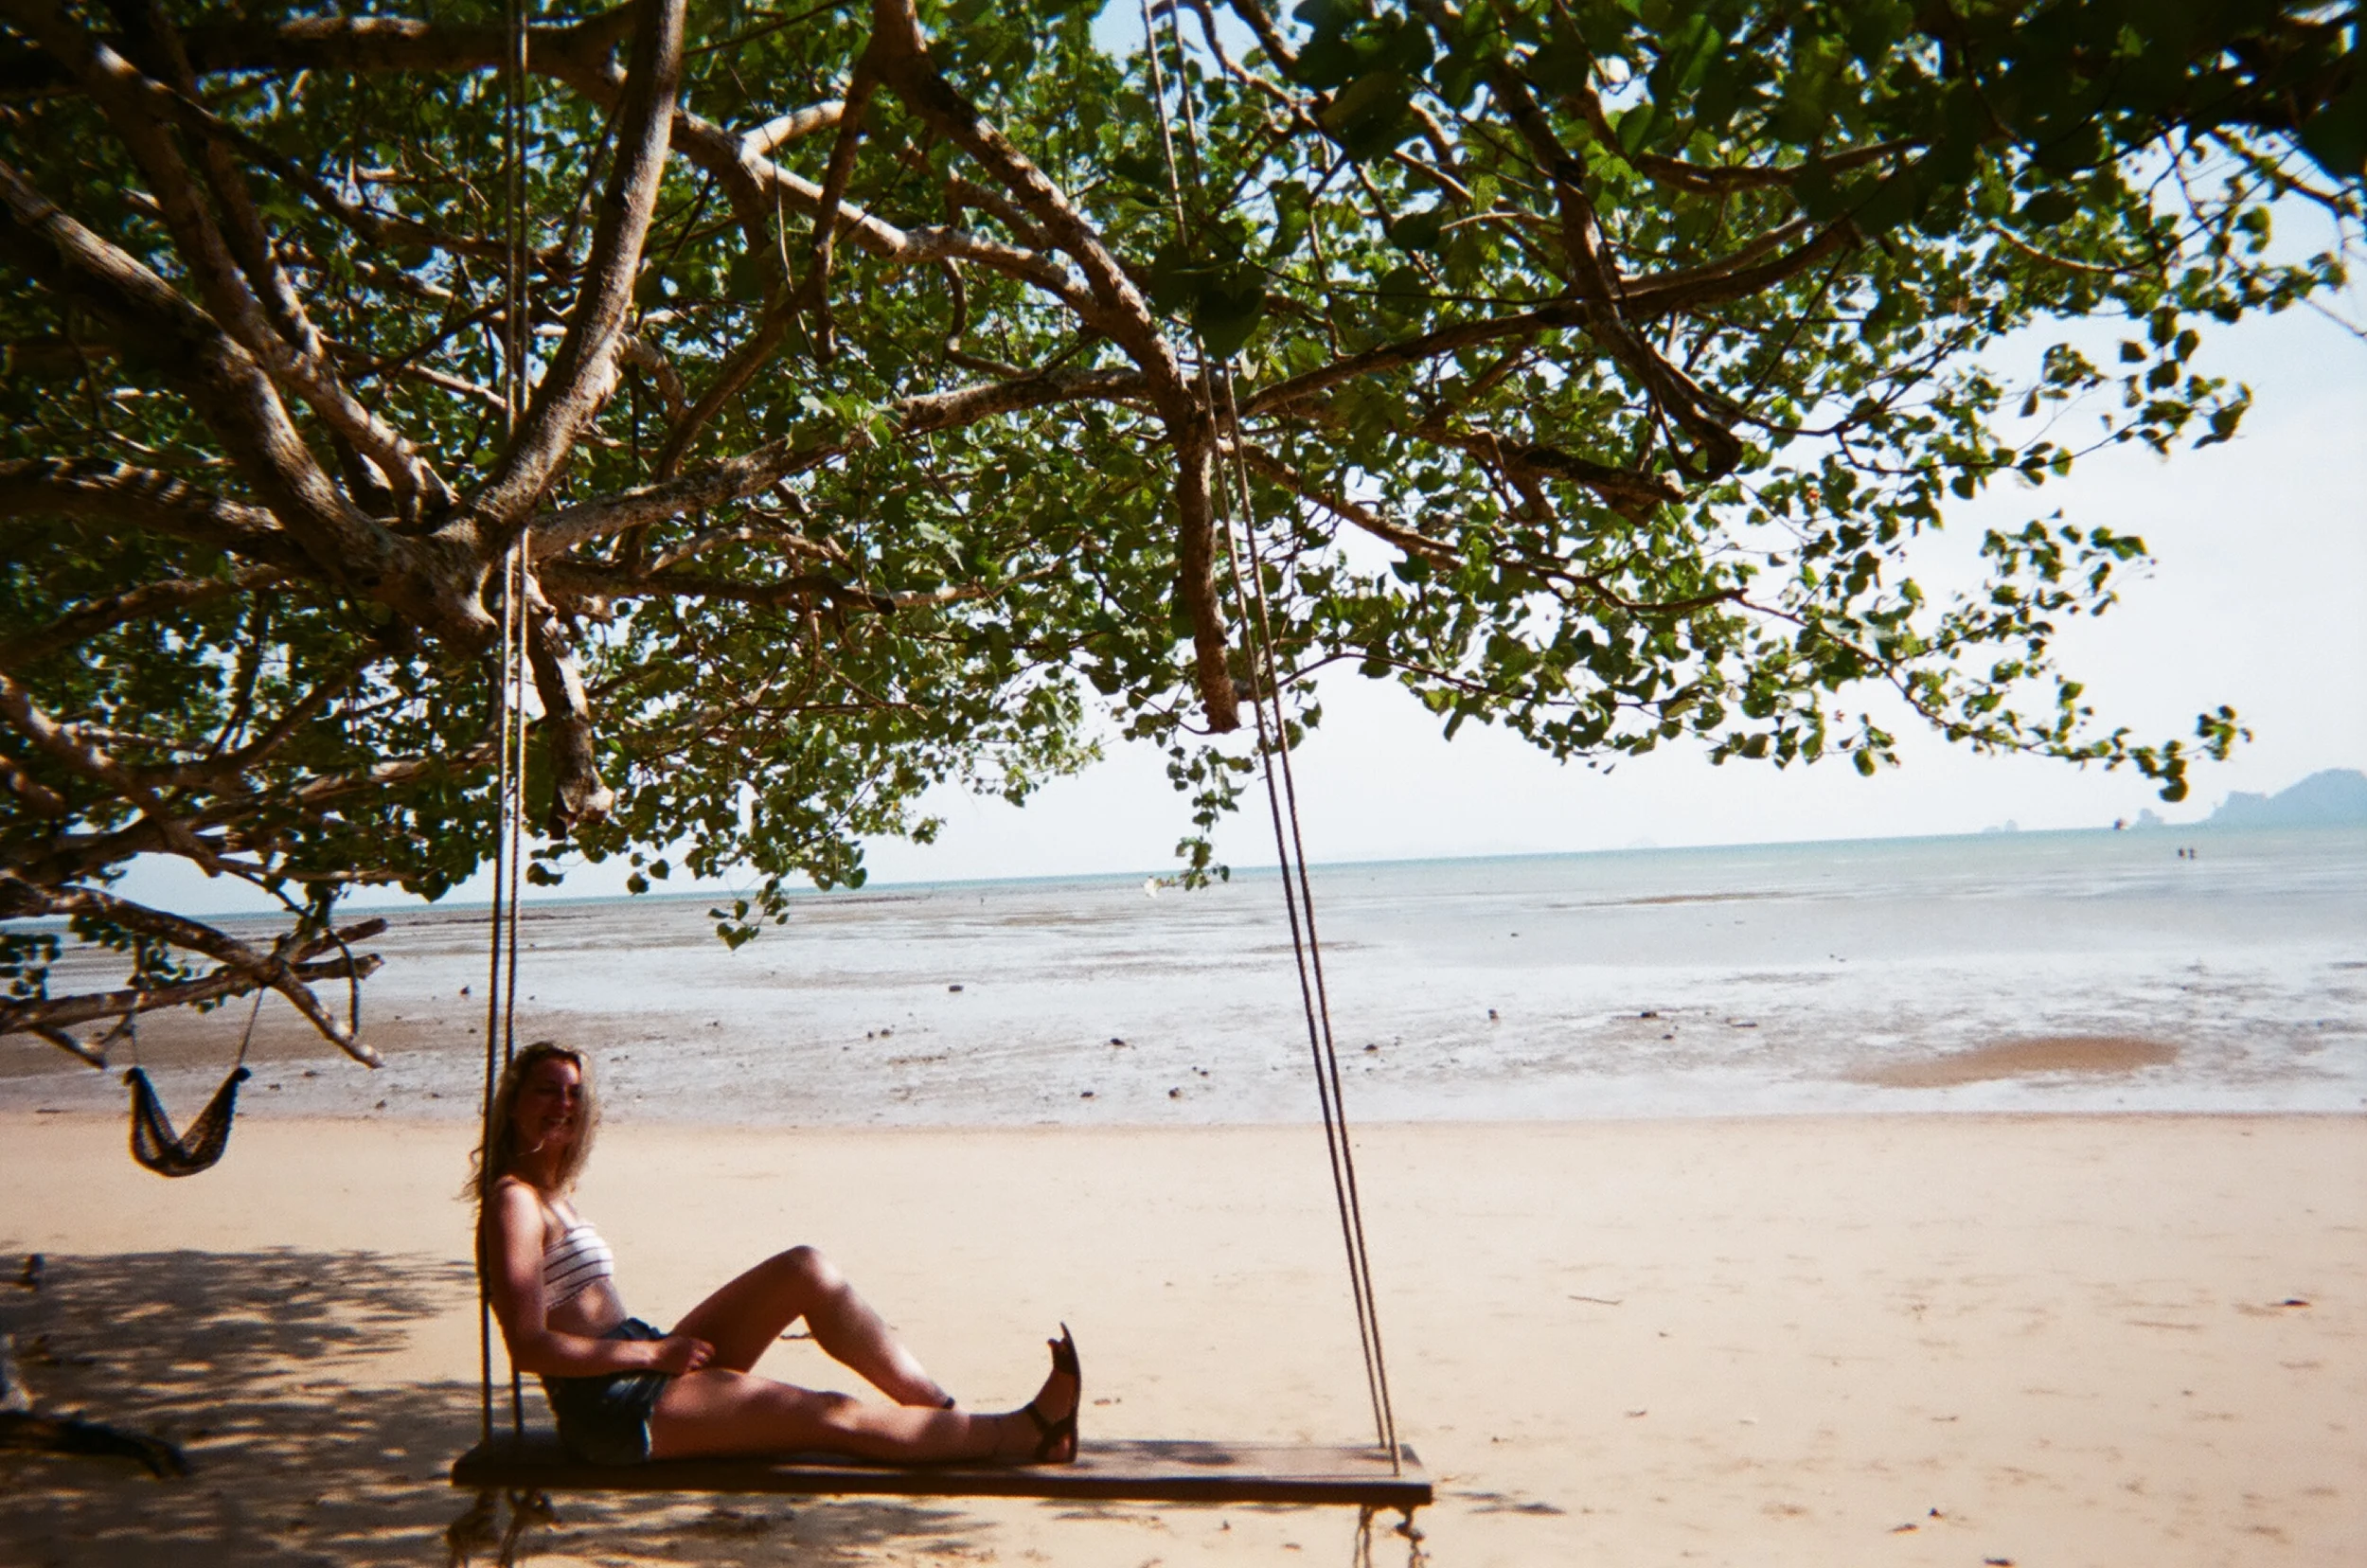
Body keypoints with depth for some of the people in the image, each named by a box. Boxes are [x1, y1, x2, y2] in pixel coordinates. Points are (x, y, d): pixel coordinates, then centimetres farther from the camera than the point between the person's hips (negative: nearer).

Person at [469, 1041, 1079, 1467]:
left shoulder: (552, 1197, 16)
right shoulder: (514, 1201, -13)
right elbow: (530, 1348, -21)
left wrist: (664, 1350, 7)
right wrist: (657, 1352, -17)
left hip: (643, 1367, 9)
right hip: (612, 1411, -9)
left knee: (806, 1270, -5)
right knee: (835, 1416, -14)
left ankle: (946, 1412, -7)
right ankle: (1021, 1434, -5)